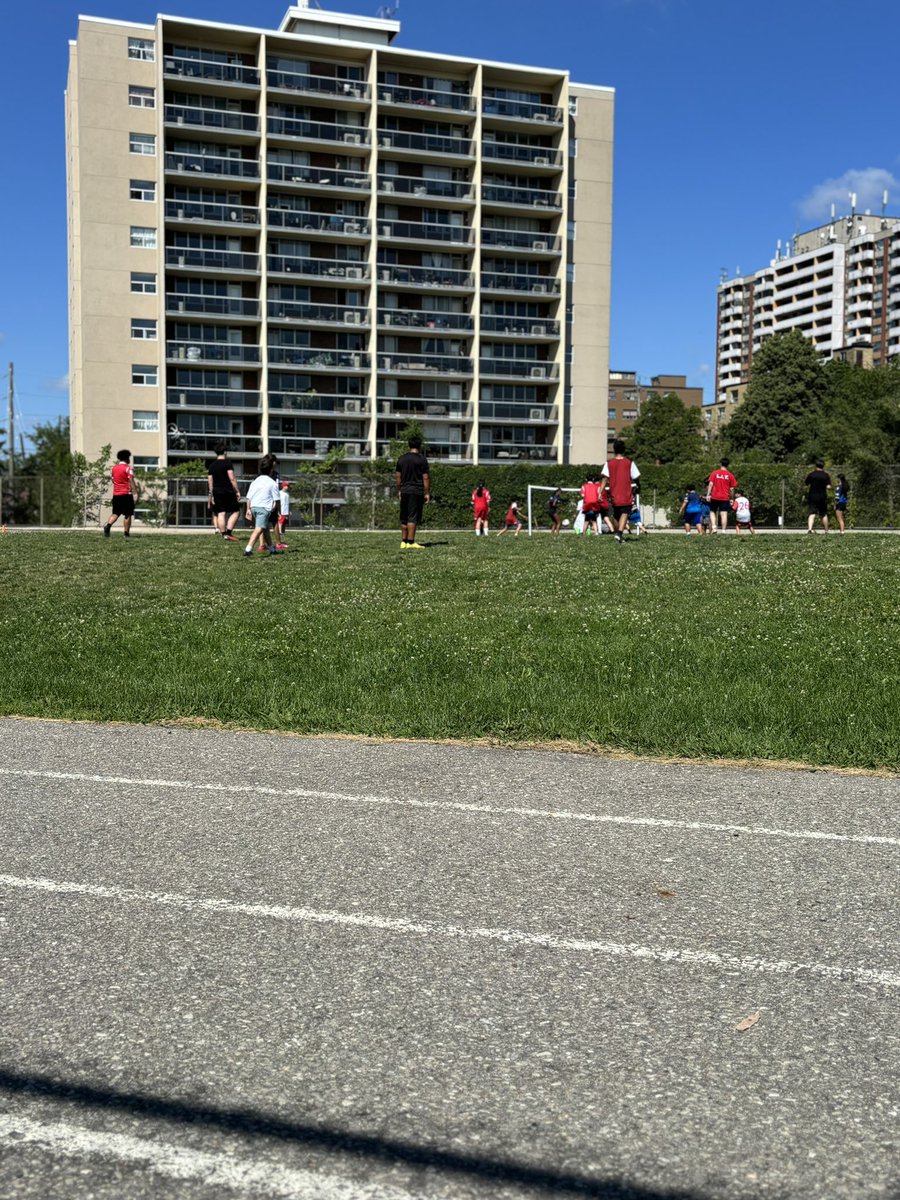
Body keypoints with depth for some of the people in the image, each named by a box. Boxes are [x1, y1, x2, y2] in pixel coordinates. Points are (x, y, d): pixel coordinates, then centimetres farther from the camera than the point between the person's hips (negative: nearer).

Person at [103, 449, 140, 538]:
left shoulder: (114, 468, 12)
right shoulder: (128, 468, -7)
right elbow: (131, 481, -15)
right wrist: (136, 491, -17)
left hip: (116, 494, 6)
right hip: (126, 494, -6)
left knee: (115, 513, 10)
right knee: (128, 515, 1)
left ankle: (108, 526, -14)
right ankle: (127, 533, 0)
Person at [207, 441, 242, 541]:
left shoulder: (211, 465, 12)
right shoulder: (228, 463, -6)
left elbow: (210, 481, 14)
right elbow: (232, 478, -13)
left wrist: (211, 495, 19)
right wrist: (237, 491, -10)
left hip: (217, 492, 5)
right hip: (228, 492, -5)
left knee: (220, 514, 5)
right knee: (236, 511, 3)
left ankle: (223, 534, 4)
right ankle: (228, 532, -9)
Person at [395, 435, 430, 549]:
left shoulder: (401, 459, 11)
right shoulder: (421, 459, -6)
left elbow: (398, 476, 13)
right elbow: (426, 477, -8)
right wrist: (427, 493, -3)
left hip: (404, 491, 5)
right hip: (417, 492, -5)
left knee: (404, 518, 11)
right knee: (413, 518, -7)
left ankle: (403, 542, 14)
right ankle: (410, 542, -10)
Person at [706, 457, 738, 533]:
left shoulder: (714, 473, 1)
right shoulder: (730, 475, 2)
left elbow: (710, 484, -6)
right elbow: (732, 489, 3)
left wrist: (708, 494, -7)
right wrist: (732, 499, 12)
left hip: (715, 497, 0)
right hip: (725, 498, 0)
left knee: (712, 512, 13)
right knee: (724, 514, -3)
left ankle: (713, 527, -4)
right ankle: (723, 531, -10)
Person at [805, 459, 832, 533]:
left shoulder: (811, 474, -2)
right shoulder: (826, 475, -4)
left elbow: (806, 484, 5)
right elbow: (828, 487, -11)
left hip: (812, 497, 0)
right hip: (822, 498, 0)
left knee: (812, 514, -6)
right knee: (824, 514, 13)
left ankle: (809, 528, -28)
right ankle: (826, 530, 20)